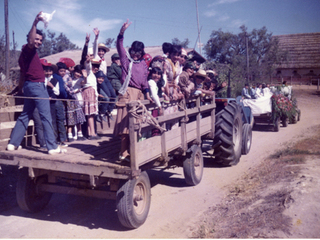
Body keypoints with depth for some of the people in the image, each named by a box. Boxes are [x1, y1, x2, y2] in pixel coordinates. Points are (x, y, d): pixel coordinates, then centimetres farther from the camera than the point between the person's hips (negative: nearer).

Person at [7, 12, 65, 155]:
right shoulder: (29, 50, -8)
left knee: (25, 116, 14)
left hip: (29, 86, 10)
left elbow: (22, 73, 23)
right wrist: (35, 23, -37)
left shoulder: (25, 52, 19)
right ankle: (52, 147, -9)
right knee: (46, 116, -9)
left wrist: (21, 87, 26)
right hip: (36, 85, -10)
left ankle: (13, 143, 16)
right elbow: (30, 41, -33)